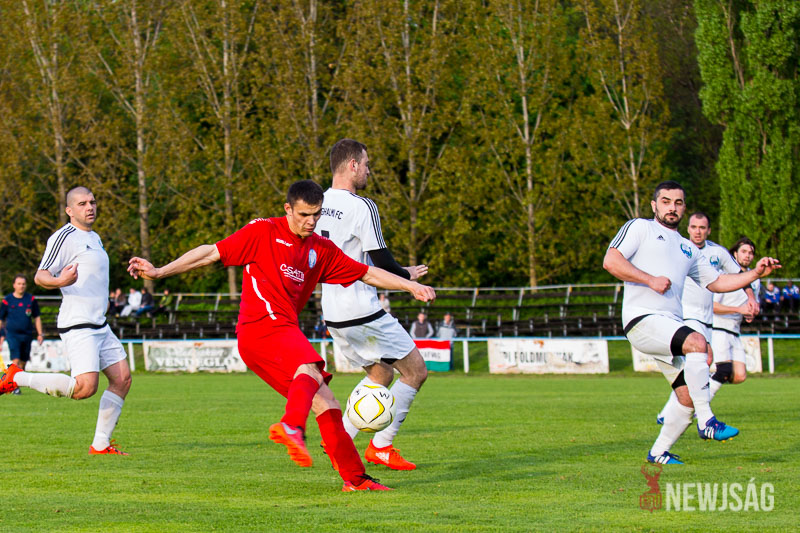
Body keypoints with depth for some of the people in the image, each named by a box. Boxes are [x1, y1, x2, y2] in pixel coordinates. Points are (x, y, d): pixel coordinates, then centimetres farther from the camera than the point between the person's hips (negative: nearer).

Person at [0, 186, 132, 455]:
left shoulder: (94, 238, 18)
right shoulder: (64, 237, -10)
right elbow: (40, 276, -15)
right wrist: (59, 281, -34)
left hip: (99, 326, 9)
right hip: (77, 325, -9)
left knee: (122, 379, 1)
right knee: (85, 387, -21)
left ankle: (100, 444, 7)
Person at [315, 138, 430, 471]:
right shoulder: (362, 207, -15)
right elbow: (380, 261, -14)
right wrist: (408, 276, 6)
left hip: (333, 314, 8)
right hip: (364, 314, -8)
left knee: (381, 373, 23)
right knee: (415, 371, 3)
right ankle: (381, 446, 1)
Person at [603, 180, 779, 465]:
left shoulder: (688, 249, 27)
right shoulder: (639, 228, 7)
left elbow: (716, 282, 29)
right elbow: (611, 261, -5)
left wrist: (755, 273, 17)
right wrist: (650, 280, -13)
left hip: (671, 325, 8)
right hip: (642, 319, -8)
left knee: (688, 397, -1)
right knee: (698, 344, -31)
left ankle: (659, 453, 15)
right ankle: (707, 422, -26)